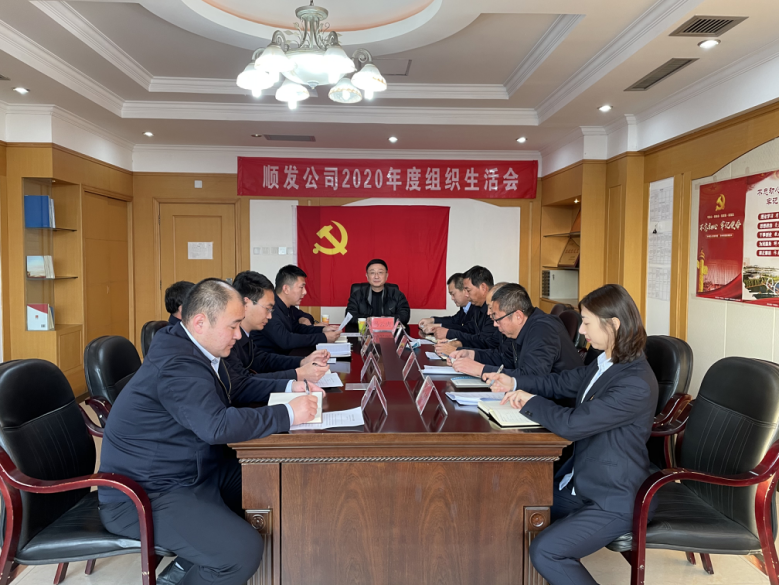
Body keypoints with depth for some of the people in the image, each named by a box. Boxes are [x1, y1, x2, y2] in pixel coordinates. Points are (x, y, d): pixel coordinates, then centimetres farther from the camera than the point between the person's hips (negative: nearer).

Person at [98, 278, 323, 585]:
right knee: (244, 551, -25)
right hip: (146, 494, -10)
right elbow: (218, 426, -37)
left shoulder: (191, 348, 5)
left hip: (194, 472, 10)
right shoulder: (177, 364, -25)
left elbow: (232, 395, 18)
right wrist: (289, 414, -27)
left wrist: (289, 386, 6)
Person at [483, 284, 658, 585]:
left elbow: (572, 424, -29)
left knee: (544, 551, -19)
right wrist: (515, 384, 4)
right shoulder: (604, 364, 0)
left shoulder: (636, 384, -27)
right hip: (578, 482, 9)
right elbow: (561, 382, 16)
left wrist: (530, 401, -13)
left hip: (612, 501, -9)